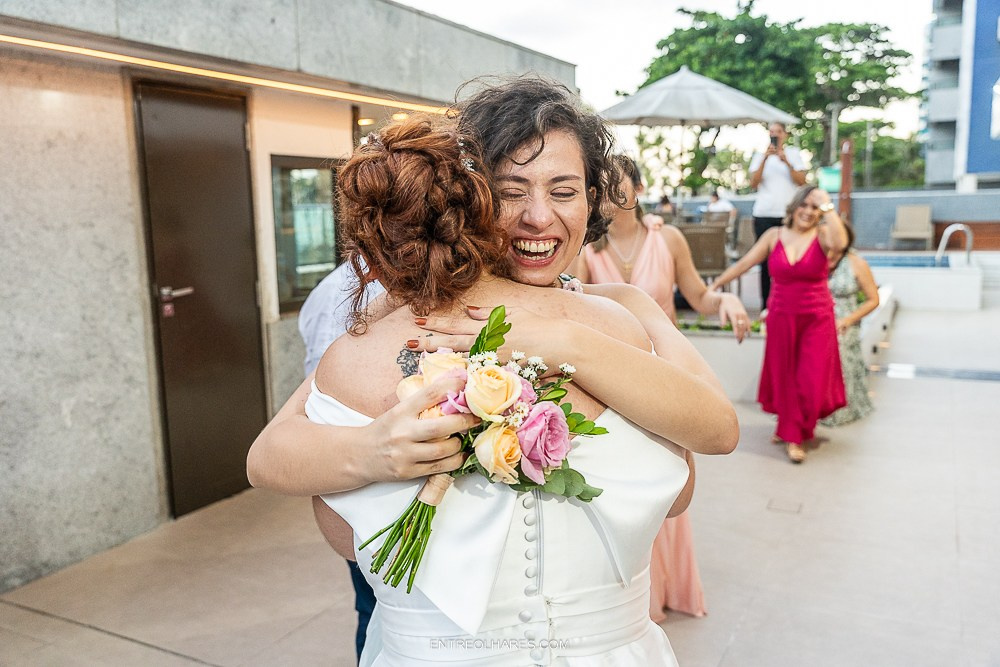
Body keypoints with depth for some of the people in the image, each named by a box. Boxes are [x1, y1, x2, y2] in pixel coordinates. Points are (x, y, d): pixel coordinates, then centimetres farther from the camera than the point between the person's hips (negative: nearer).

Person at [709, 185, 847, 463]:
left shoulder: (822, 235, -5)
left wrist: (828, 207, -21)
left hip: (817, 319, -1)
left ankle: (792, 431, 23)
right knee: (785, 377, 10)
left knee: (811, 381, 0)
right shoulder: (774, 236, 1)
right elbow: (743, 264, 3)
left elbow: (840, 244, -29)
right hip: (782, 317, 2)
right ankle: (790, 432, 29)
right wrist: (714, 286, 0)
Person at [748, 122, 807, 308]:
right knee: (766, 261, -1)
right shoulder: (760, 155, 11)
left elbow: (802, 181, -1)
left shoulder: (794, 153, 10)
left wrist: (786, 162, -13)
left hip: (789, 214, 0)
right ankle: (766, 305, 3)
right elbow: (753, 183, -3)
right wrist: (765, 158, -12)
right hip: (764, 215, 1)